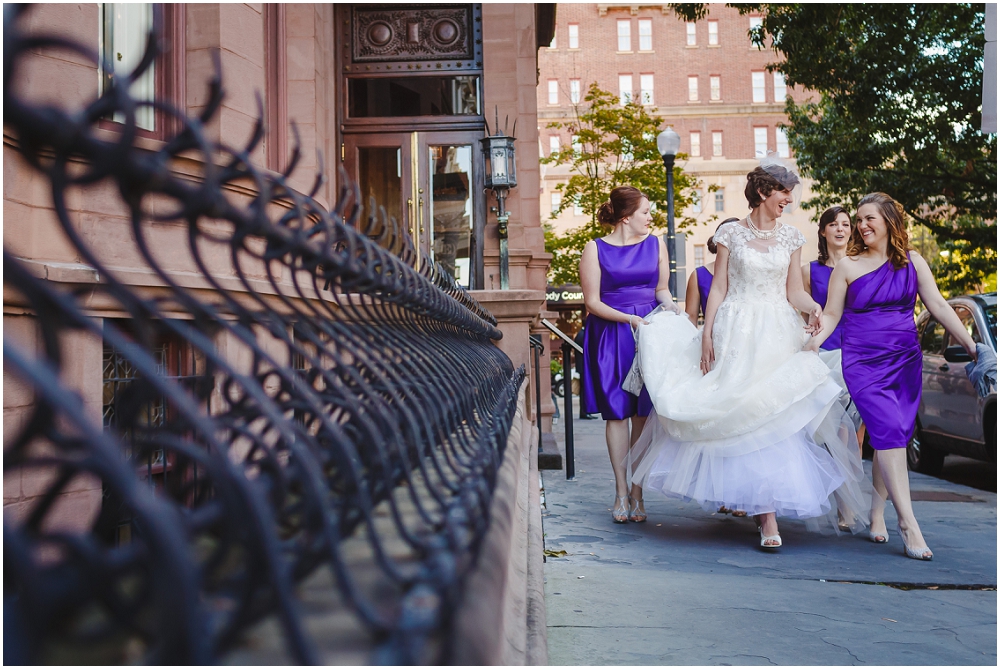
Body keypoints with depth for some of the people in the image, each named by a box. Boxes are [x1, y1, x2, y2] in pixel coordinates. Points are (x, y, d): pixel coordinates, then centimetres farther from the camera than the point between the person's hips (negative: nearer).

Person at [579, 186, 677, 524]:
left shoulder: (655, 244, 11)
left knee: (643, 413, -1)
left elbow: (661, 289, 17)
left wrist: (671, 310, -4)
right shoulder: (595, 249, -1)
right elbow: (592, 302, -4)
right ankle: (621, 492, 9)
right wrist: (628, 318, -15)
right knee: (616, 413, -1)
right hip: (610, 336, -2)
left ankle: (637, 492, 7)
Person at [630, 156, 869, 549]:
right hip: (736, 335, -2)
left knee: (775, 417, -6)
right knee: (741, 416, -3)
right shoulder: (731, 234, 3)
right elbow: (718, 287, 2)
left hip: (778, 336, 2)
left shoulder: (791, 238, 10)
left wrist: (814, 307, -13)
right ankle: (764, 507, 6)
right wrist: (707, 335, -6)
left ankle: (767, 509, 1)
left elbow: (794, 292, 9)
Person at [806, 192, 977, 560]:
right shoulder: (847, 266, 4)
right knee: (888, 431, -18)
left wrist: (971, 346, 4)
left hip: (905, 361, 3)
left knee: (894, 437, 4)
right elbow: (832, 314, 5)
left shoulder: (912, 262, 9)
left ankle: (877, 513, 20)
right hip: (863, 362, -3)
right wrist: (817, 338, -15)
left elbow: (938, 306, 8)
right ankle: (908, 523, -20)